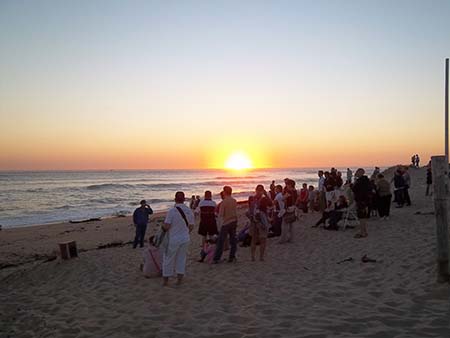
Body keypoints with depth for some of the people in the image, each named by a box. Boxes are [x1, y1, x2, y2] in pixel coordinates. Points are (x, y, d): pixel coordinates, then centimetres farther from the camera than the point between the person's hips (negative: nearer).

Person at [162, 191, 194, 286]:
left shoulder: (171, 211, -19)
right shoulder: (189, 211, -3)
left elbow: (166, 227, -19)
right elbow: (191, 227, 4)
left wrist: (163, 225, 4)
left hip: (173, 239, -4)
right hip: (185, 238, 4)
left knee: (168, 260, 11)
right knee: (181, 259, 16)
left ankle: (166, 280, 19)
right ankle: (179, 279, 21)